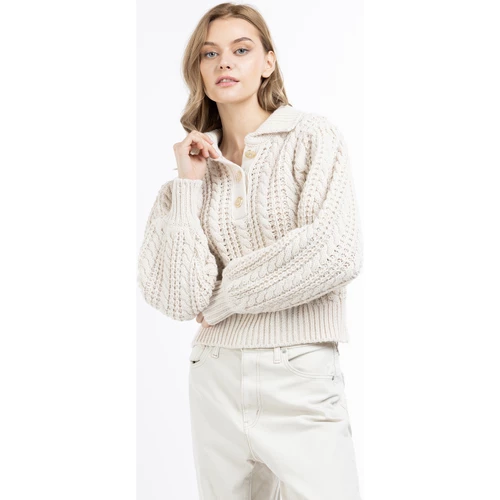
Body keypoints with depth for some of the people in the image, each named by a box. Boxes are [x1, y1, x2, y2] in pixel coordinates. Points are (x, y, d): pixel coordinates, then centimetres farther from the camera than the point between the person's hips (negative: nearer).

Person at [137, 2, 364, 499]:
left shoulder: (311, 137, -1)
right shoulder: (193, 167, 8)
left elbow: (336, 253, -17)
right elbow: (179, 299, -3)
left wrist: (224, 297, -6)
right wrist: (188, 185, -6)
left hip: (300, 381, -3)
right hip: (215, 379, 3)